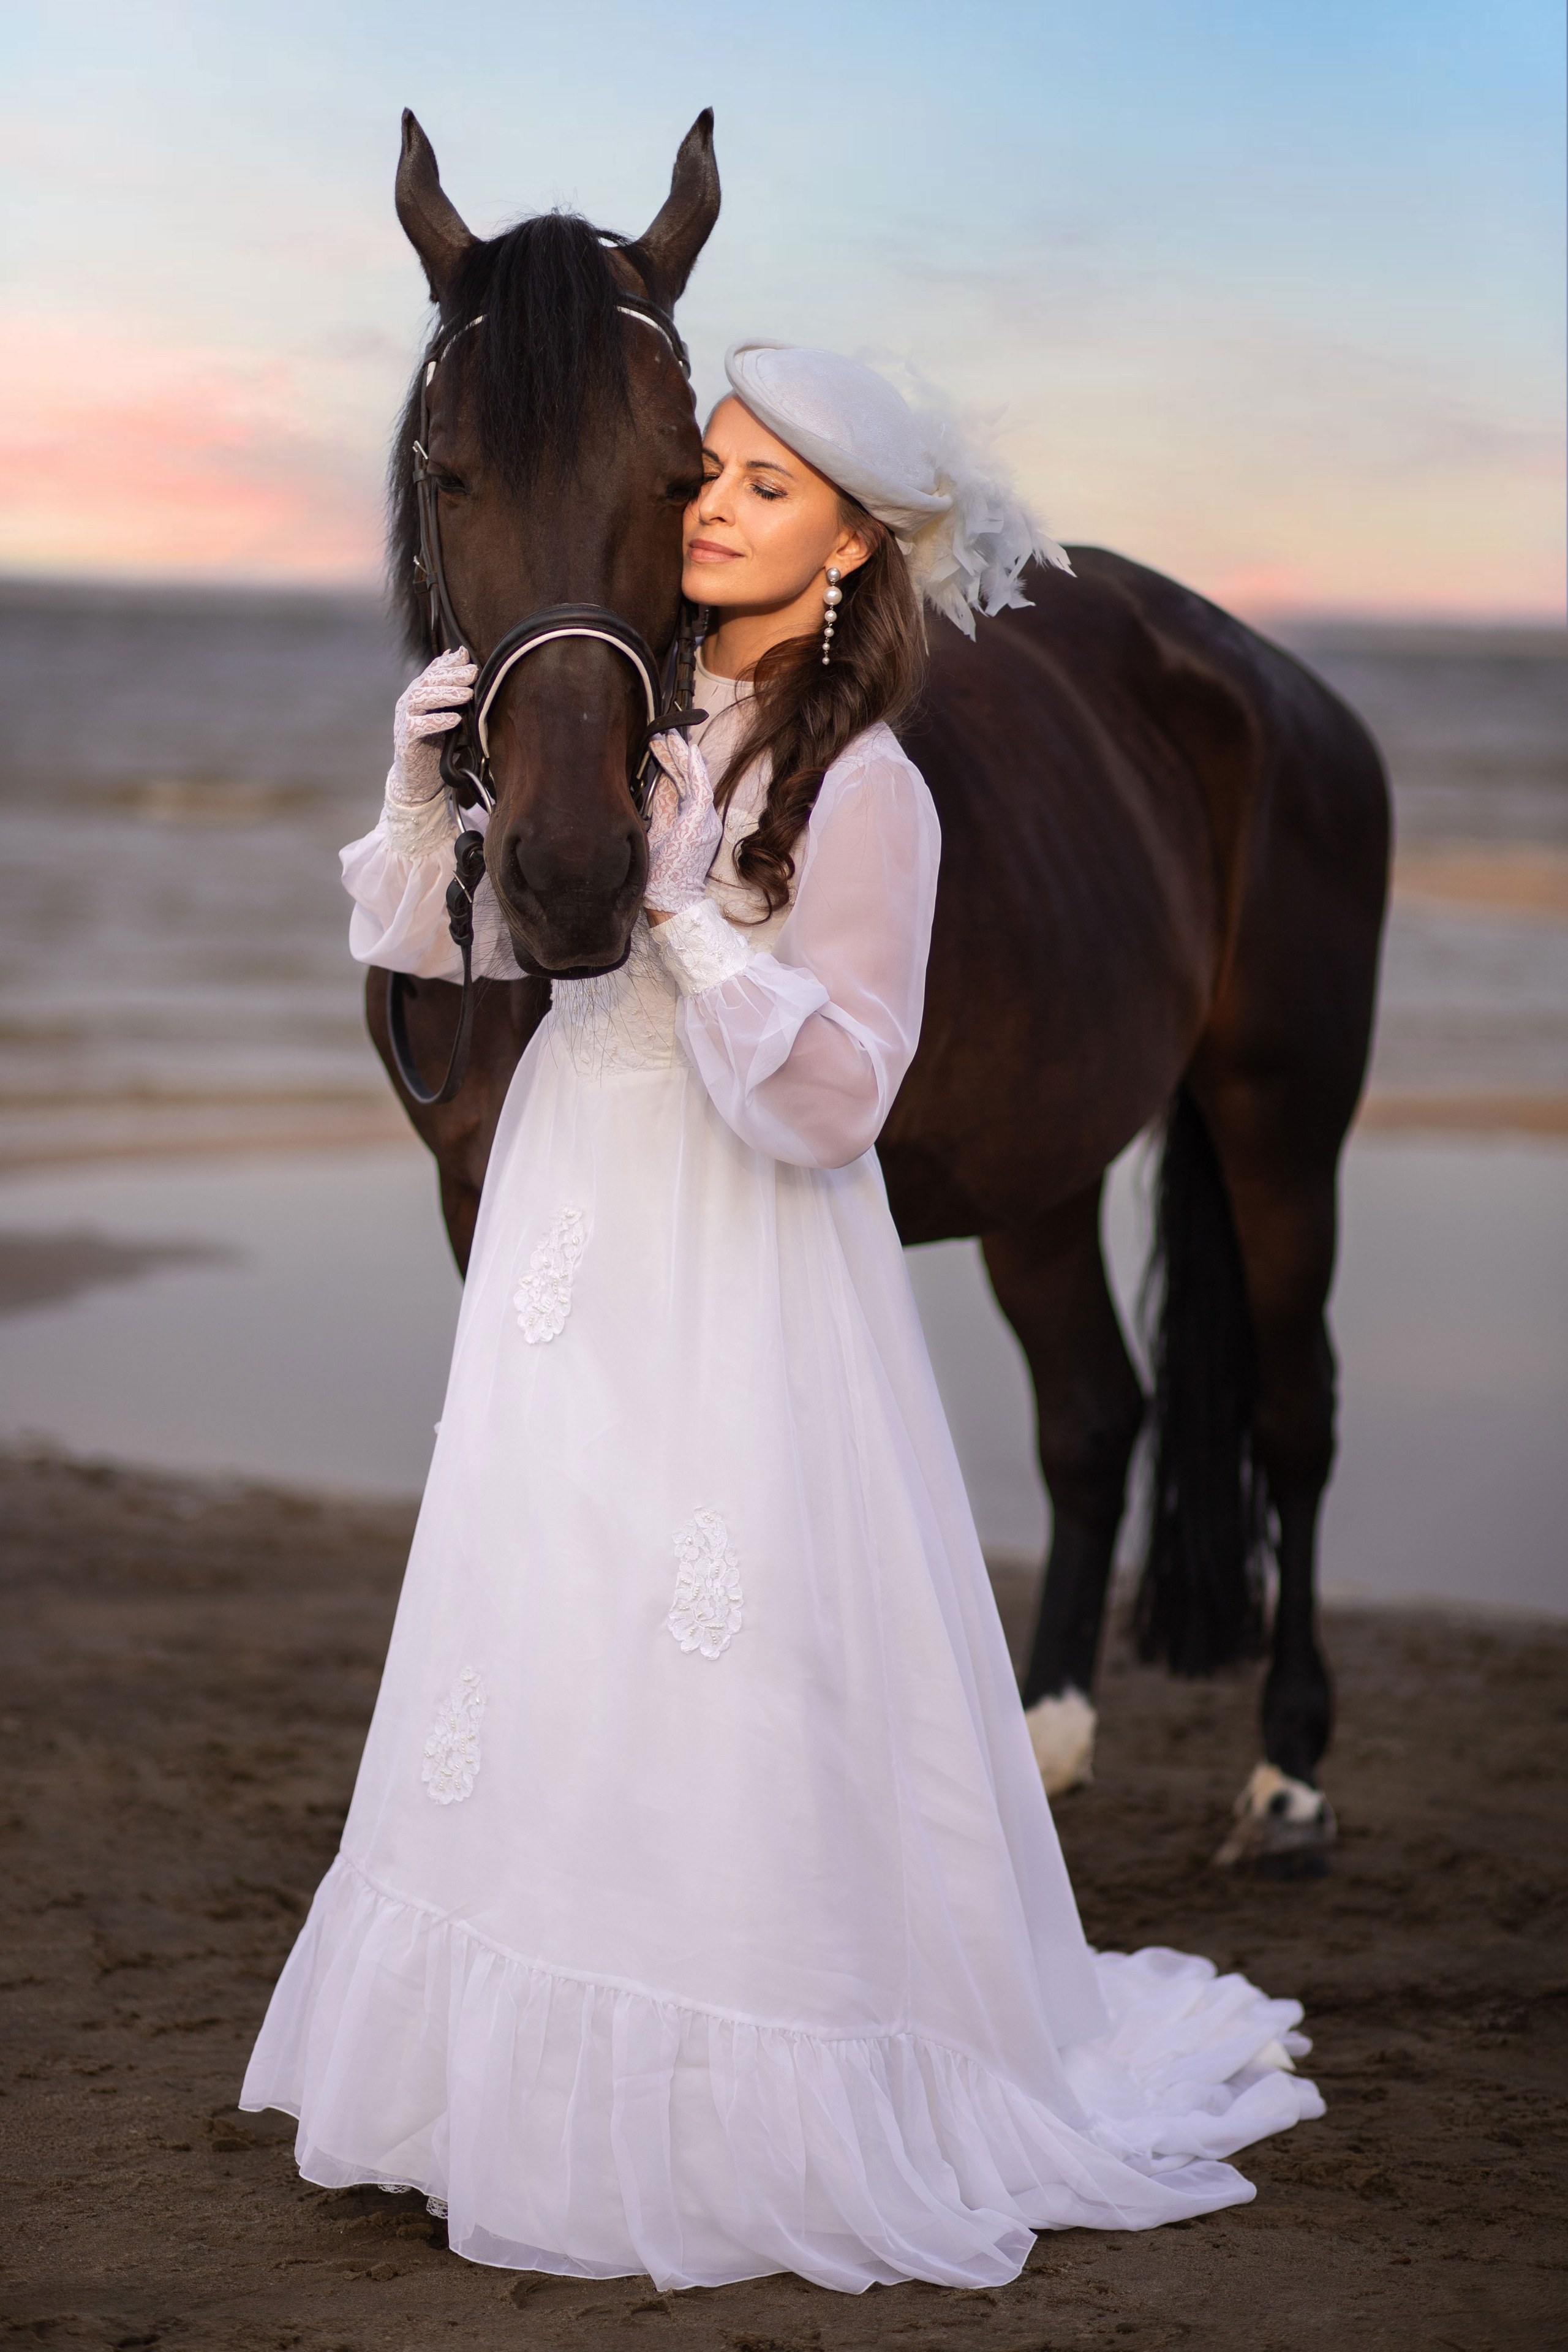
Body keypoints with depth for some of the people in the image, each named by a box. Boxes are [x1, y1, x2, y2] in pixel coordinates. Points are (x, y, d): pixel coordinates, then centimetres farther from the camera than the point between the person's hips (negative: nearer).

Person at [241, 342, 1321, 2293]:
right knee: (541, 1641, 12)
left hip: (736, 1273, -6)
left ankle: (742, 2117, 14)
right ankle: (552, 2070, 26)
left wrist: (679, 911, -25)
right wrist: (425, 779, -7)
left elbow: (832, 1099, -17)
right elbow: (435, 940, 10)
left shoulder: (862, 789, -12)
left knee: (726, 1680, -1)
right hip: (564, 1250, 6)